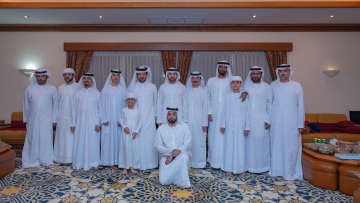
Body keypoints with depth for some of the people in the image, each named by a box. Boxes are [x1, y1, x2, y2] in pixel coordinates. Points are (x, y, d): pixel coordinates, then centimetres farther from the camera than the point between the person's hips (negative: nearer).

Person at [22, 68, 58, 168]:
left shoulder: (52, 89, 0)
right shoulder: (30, 88, 4)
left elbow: (55, 105, 2)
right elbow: (26, 105, 8)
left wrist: (54, 119, 1)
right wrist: (25, 119, 8)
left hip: (47, 120, -1)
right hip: (33, 119, 1)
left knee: (46, 140, 6)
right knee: (33, 139, 7)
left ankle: (46, 160, 17)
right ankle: (33, 161, 17)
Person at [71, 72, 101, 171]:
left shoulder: (97, 93, 1)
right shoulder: (77, 93, 7)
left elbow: (100, 109, -1)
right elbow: (74, 109, 7)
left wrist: (98, 123, -7)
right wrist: (73, 123, 4)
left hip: (92, 123, -2)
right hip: (80, 123, 2)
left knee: (92, 143, 2)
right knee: (79, 143, 7)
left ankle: (92, 163, 13)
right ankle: (79, 163, 18)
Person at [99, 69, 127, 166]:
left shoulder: (123, 90, 2)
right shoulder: (105, 89, 3)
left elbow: (125, 105, 0)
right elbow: (102, 105, 2)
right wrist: (104, 119, -5)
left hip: (119, 120, 0)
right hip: (108, 120, 1)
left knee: (118, 139, 3)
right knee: (107, 139, 2)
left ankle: (118, 160, 13)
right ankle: (108, 161, 11)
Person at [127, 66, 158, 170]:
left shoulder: (152, 87, 5)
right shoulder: (132, 87, 4)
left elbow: (155, 102, 11)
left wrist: (155, 115, 8)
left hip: (149, 118, 1)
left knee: (149, 140, 3)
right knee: (137, 140, 1)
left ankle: (150, 163, 13)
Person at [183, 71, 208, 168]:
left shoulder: (203, 91, -2)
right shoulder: (187, 91, 5)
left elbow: (205, 108, -4)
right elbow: (184, 106, 4)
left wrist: (204, 123, -7)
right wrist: (184, 120, -1)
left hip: (199, 121, -2)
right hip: (188, 121, 2)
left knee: (199, 141, 4)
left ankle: (199, 162, 17)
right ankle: (188, 161, 20)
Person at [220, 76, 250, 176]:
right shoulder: (227, 96, 3)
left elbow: (247, 113, 0)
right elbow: (224, 111, 6)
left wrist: (247, 127, -2)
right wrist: (223, 125, 4)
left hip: (240, 125, -1)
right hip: (229, 125, 1)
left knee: (240, 146, 3)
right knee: (229, 146, 6)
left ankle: (240, 169, 15)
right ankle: (229, 168, 16)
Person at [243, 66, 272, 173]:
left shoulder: (267, 87, 2)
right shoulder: (245, 86, 6)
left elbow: (269, 105, 1)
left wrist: (268, 120, -4)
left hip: (262, 120, -1)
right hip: (248, 120, 1)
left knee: (261, 142, 3)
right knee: (249, 142, 5)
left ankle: (262, 165, 16)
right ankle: (249, 165, 17)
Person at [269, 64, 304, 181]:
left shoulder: (296, 86, 0)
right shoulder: (273, 85, 5)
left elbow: (300, 105, 1)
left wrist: (300, 124, -2)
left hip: (291, 123, -1)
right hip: (276, 122, 2)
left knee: (291, 147, 3)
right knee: (276, 146, 9)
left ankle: (290, 173, 15)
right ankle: (275, 170, 22)